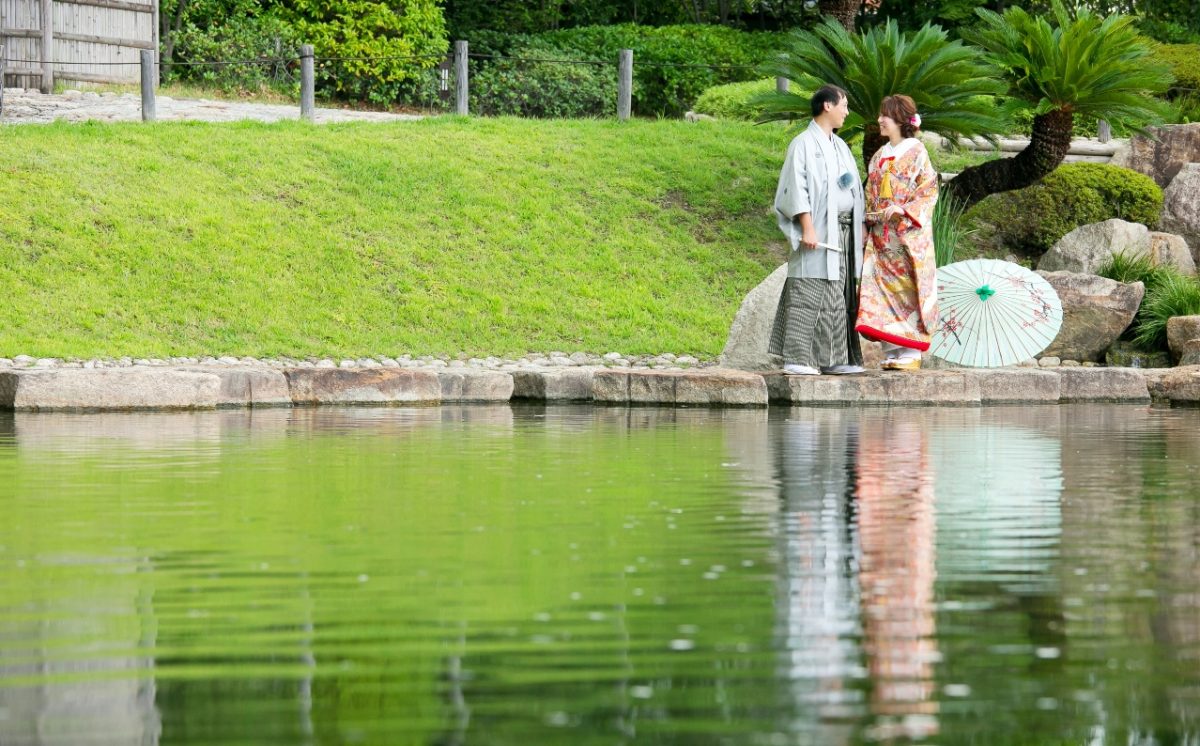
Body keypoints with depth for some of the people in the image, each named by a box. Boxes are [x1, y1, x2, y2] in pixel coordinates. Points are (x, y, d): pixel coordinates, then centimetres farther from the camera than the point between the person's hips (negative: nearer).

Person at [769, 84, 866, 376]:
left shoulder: (840, 146, 19)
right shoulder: (804, 144, -5)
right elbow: (797, 188, -12)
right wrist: (807, 227, -20)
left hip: (842, 230, 8)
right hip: (817, 232, -8)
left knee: (838, 296, 7)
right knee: (807, 295, -11)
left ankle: (833, 358, 10)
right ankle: (796, 358, -14)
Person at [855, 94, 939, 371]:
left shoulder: (916, 152, -3)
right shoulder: (880, 156, 17)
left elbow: (929, 192, -8)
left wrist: (902, 210, -19)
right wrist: (868, 222, 7)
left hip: (908, 232, -6)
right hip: (881, 236, 6)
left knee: (907, 288, -7)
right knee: (882, 289, 0)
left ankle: (909, 353, -7)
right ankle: (891, 352, 3)